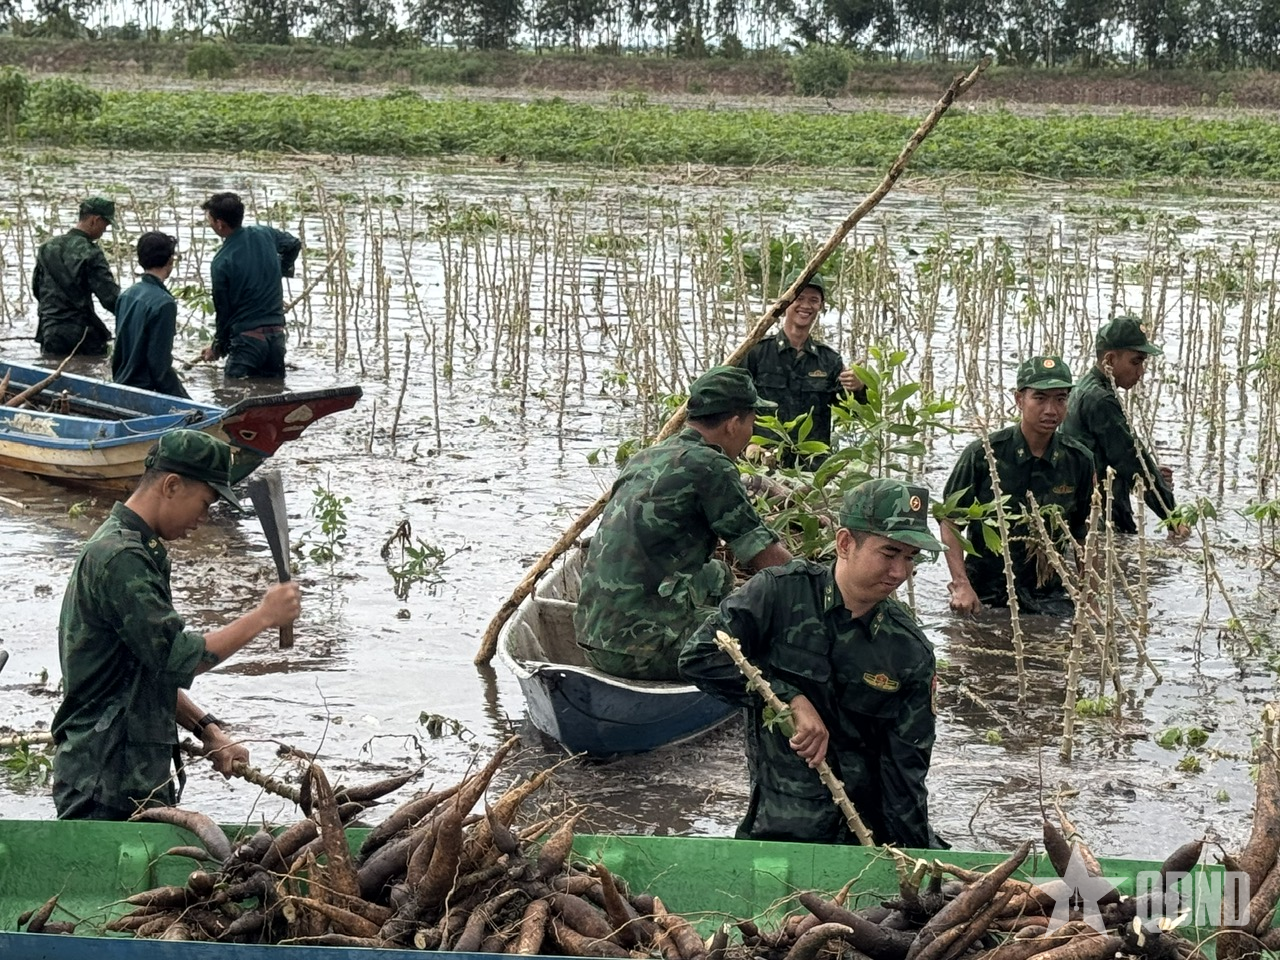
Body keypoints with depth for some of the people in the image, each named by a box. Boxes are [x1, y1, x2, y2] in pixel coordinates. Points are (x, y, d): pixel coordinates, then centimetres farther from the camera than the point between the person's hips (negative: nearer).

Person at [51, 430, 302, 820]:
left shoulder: (140, 552, 18)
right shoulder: (119, 558, -16)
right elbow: (178, 659, -20)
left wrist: (207, 729, 11)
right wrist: (263, 616, -11)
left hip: (141, 776, 10)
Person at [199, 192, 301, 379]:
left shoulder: (222, 262, -12)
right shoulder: (265, 234, 2)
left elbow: (222, 309, -3)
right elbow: (295, 244, 24)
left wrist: (218, 347, 11)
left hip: (247, 337, -6)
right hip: (277, 334, 6)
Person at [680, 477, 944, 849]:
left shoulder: (911, 652, 1)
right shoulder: (780, 593, -6)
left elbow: (905, 767, 1)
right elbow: (698, 658, -13)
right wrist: (792, 700, -18)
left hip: (875, 828, 3)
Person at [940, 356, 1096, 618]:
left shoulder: (1079, 461, 0)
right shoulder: (982, 455, -8)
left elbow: (1084, 535, 10)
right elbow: (949, 521, -3)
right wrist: (961, 585, -13)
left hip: (1049, 595, 2)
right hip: (984, 593, -2)